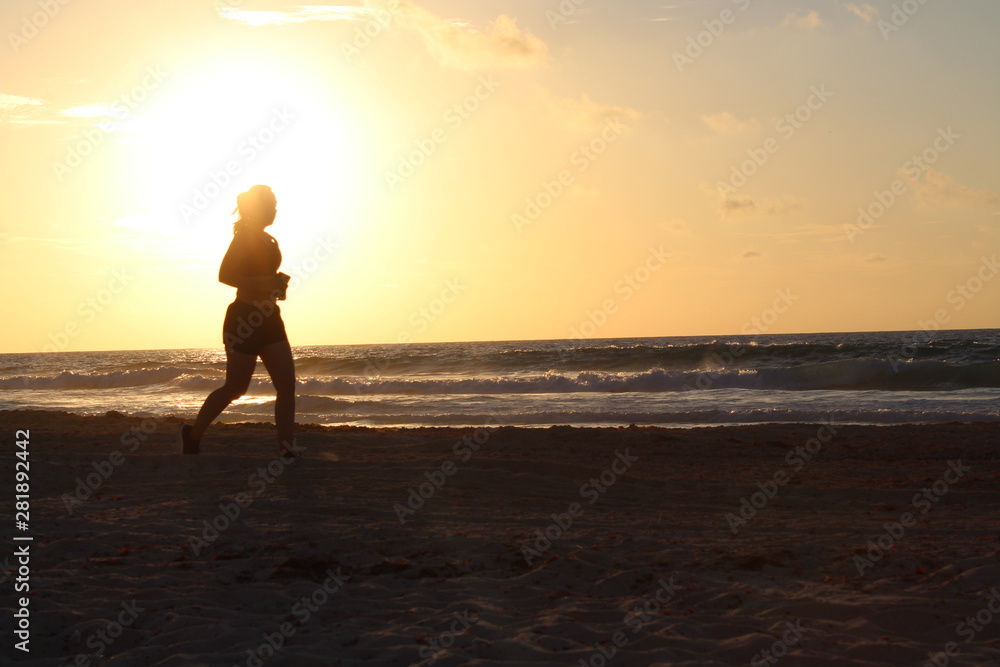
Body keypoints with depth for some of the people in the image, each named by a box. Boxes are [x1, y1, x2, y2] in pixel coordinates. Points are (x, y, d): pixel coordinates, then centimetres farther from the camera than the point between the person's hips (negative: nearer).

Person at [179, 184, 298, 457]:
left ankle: (287, 448, -6)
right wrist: (266, 283, -25)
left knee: (287, 383, -4)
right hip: (245, 318, -8)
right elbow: (225, 275, -21)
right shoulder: (246, 238, -11)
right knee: (236, 387, 1)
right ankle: (193, 433, 20)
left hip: (268, 318, 8)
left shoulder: (266, 240, 15)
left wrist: (276, 284, 8)